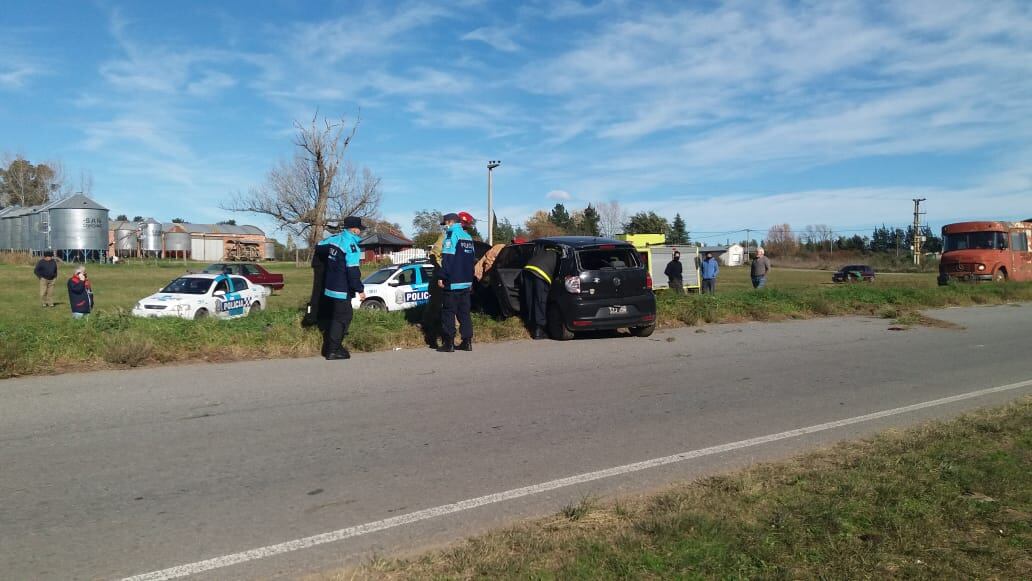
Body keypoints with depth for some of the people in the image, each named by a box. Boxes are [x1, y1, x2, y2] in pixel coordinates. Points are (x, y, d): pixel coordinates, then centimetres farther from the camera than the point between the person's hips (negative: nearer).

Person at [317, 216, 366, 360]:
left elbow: (320, 245, 26)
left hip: (329, 288, 9)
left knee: (333, 317, 19)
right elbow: (353, 271, -23)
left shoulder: (334, 239, 6)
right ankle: (333, 351, 0)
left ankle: (328, 346, 26)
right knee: (342, 318, -1)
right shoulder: (351, 245, -19)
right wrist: (360, 289, -16)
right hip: (342, 291, -9)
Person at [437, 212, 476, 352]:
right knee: (464, 312, 11)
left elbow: (447, 259, -16)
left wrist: (441, 277, -14)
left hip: (453, 282, -8)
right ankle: (467, 341, 9)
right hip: (466, 282, 8)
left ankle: (449, 343, -5)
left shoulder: (451, 235, -9)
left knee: (448, 312, -3)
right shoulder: (468, 236, 16)